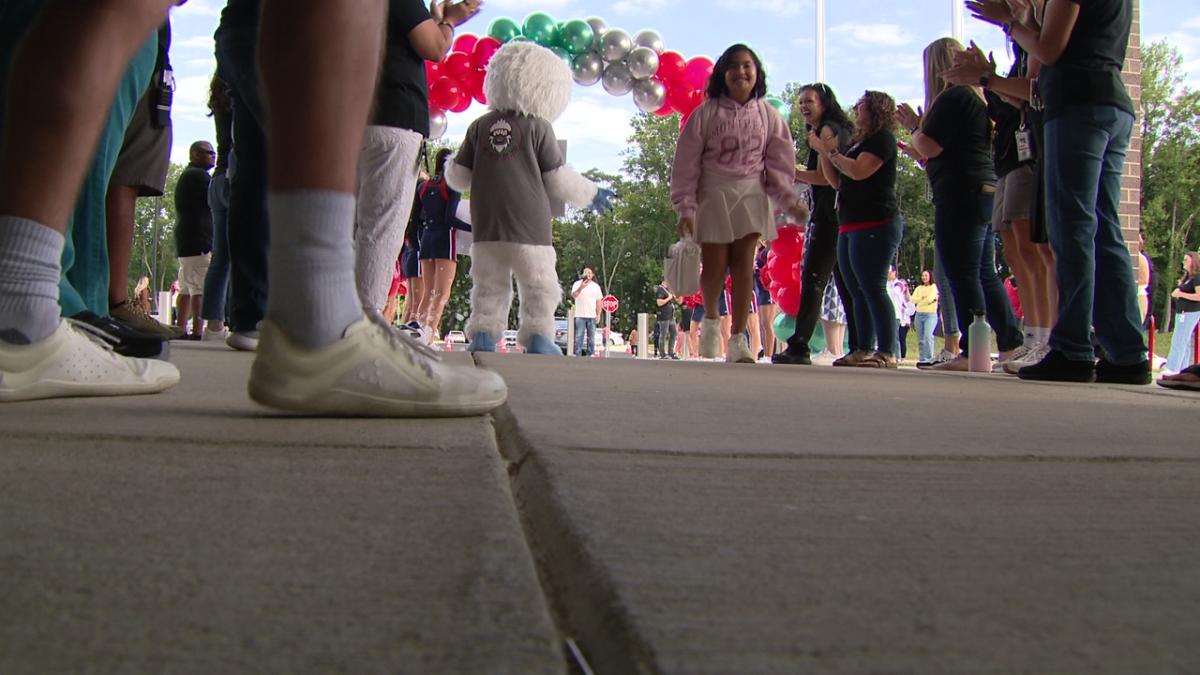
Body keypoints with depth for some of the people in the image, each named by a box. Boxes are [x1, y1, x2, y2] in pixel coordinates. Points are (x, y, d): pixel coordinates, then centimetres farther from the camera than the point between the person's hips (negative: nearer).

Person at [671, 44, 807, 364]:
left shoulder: (768, 116, 5)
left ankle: (738, 338, -3)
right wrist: (686, 207, -9)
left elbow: (779, 163, 5)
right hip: (713, 194, -2)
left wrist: (789, 201, -8)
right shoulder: (706, 114, -2)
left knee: (744, 262, -6)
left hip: (750, 195, 2)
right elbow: (687, 162, -3)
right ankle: (711, 318, 26)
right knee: (714, 263, -5)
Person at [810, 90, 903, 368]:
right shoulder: (859, 142, 24)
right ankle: (863, 350, 6)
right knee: (858, 292, 6)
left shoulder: (882, 138, -3)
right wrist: (824, 152, 10)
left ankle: (888, 352, -16)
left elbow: (859, 171, -18)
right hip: (850, 227, 10)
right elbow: (837, 182, 20)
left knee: (873, 288, -14)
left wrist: (830, 150, -8)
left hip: (875, 225, -9)